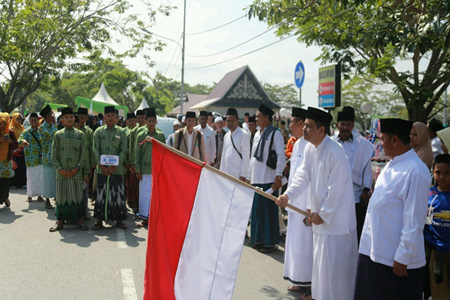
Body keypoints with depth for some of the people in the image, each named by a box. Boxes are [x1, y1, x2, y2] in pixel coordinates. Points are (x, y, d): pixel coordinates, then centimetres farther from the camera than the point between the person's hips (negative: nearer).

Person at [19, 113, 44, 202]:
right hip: (31, 159, -2)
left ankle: (39, 195, 15)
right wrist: (23, 141, -41)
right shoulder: (26, 132, 0)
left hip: (41, 158, 3)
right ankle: (30, 195, 12)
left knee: (40, 176, 5)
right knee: (31, 176, 0)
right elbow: (20, 138, -17)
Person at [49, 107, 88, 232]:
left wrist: (77, 168, -8)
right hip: (62, 172, 0)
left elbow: (83, 154, 3)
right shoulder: (58, 134, 6)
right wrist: (60, 169, -6)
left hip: (76, 172, 0)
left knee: (78, 196, 2)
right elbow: (54, 155, 4)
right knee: (61, 196, 5)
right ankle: (60, 222, 14)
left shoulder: (80, 134, 6)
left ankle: (79, 220, 12)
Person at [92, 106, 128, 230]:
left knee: (118, 194, 2)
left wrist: (115, 166, -11)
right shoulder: (98, 132, 6)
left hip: (117, 169, 0)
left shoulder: (121, 132, 4)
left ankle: (118, 220, 12)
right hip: (102, 169, 0)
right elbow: (96, 150, 2)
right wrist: (101, 165, -9)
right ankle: (100, 220, 11)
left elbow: (123, 151, 0)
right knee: (101, 194, 2)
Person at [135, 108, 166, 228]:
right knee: (144, 194, 3)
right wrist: (138, 171, -1)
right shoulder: (141, 136, 3)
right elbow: (137, 154, 3)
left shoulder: (161, 135, 6)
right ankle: (145, 219, 13)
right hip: (144, 171, 0)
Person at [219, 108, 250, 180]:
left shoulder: (244, 135, -8)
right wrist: (221, 171, 13)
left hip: (237, 174, -6)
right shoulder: (226, 135, 13)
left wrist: (243, 175, -14)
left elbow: (246, 157, -11)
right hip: (226, 173, 6)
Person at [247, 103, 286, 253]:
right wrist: (249, 176, 18)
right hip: (256, 179, 7)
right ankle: (258, 239, 21)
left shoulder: (275, 134, -6)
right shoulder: (257, 134, 16)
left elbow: (281, 156, -11)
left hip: (268, 179, -7)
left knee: (268, 210, -2)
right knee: (256, 209, 10)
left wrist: (278, 176, -17)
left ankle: (270, 242, 8)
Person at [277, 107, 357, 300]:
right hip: (320, 213, 8)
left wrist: (323, 214, -15)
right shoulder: (310, 148, 2)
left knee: (334, 264, 1)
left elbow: (335, 189, -22)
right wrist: (288, 194, -13)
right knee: (321, 260, 21)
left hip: (336, 217, -8)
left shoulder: (335, 154, -24)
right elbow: (303, 175, 1)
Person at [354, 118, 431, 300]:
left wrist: (402, 258, -17)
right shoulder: (392, 165, 9)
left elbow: (414, 221, -20)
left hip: (395, 259, -8)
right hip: (374, 251, 8)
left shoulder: (415, 171, -19)